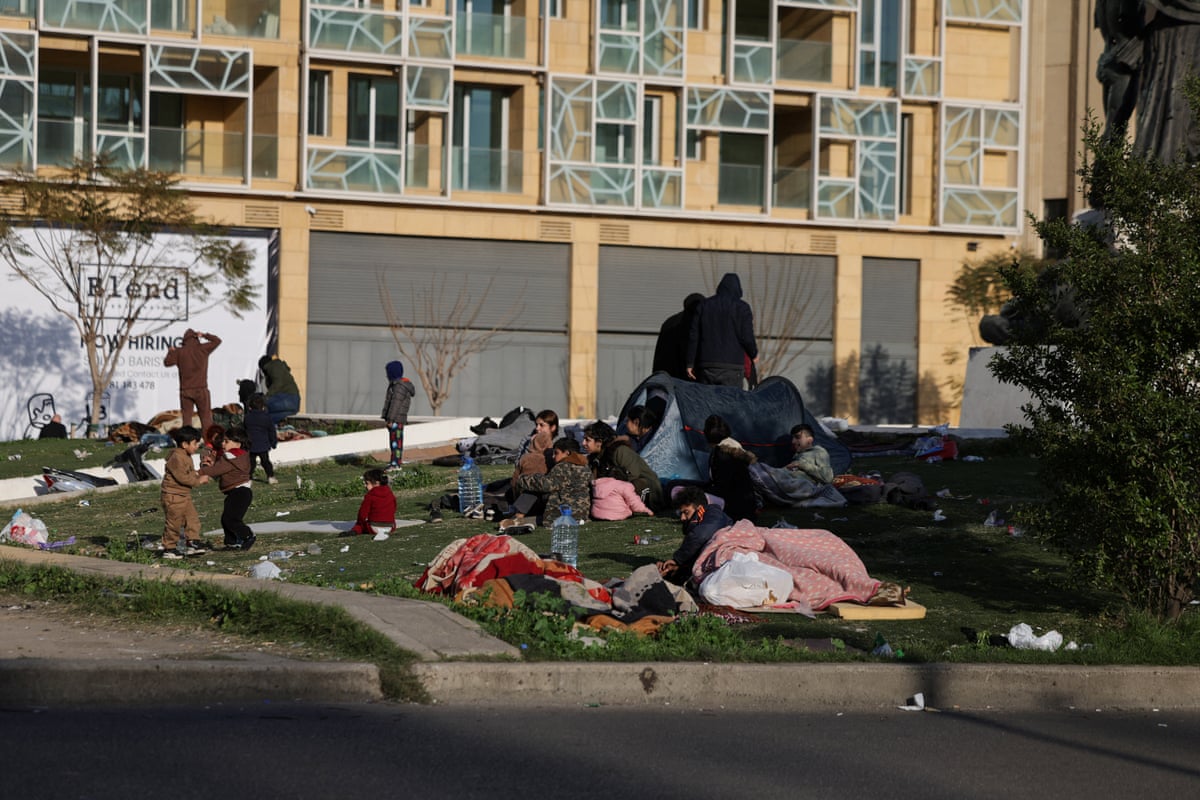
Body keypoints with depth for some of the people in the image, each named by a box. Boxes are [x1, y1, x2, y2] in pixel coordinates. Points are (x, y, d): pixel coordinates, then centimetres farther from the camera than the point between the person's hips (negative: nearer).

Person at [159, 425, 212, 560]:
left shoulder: (186, 457, 12)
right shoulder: (176, 458, -21)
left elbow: (190, 473, 20)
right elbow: (182, 477, -26)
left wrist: (199, 475, 1)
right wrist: (198, 480, -19)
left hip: (185, 496, 10)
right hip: (173, 496, -10)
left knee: (192, 518, 7)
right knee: (173, 522, -2)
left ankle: (193, 543, 12)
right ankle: (169, 548, 7)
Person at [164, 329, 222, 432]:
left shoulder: (179, 351, 0)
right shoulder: (202, 349, -1)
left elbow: (167, 362, 3)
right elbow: (217, 340, 9)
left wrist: (171, 352, 20)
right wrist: (204, 335, 18)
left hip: (185, 390, 1)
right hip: (201, 390, -1)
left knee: (186, 418, 3)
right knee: (206, 418, 1)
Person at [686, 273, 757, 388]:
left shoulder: (704, 305, 11)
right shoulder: (742, 308, 0)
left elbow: (693, 336, 8)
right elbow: (747, 338, -6)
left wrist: (690, 363, 10)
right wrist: (754, 354, 14)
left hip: (706, 366, 3)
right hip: (732, 366, -3)